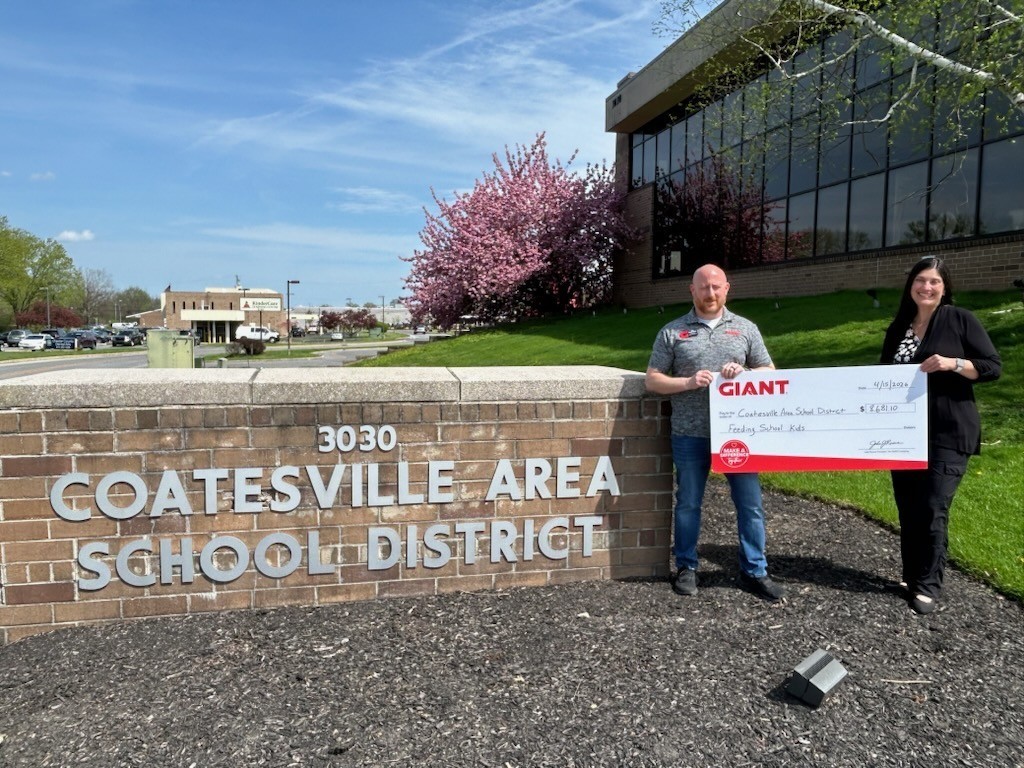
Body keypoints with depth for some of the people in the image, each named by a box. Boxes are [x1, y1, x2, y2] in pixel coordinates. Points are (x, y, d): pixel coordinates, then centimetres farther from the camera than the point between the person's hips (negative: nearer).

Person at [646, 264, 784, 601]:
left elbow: (769, 373, 11)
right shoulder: (672, 332, 3)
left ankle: (755, 571, 21)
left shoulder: (746, 329, 8)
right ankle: (686, 567, 26)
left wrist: (743, 373, -10)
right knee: (688, 504, 10)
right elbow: (652, 380, 1)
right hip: (690, 435, -1)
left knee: (750, 503, 6)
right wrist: (688, 382, -15)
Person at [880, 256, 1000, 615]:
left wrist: (952, 363, -21)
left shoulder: (960, 320, -2)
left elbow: (993, 367, -6)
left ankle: (928, 584, 8)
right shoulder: (897, 328, 11)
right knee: (908, 507, 8)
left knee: (933, 508, -7)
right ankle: (912, 576, 21)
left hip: (948, 434, -5)